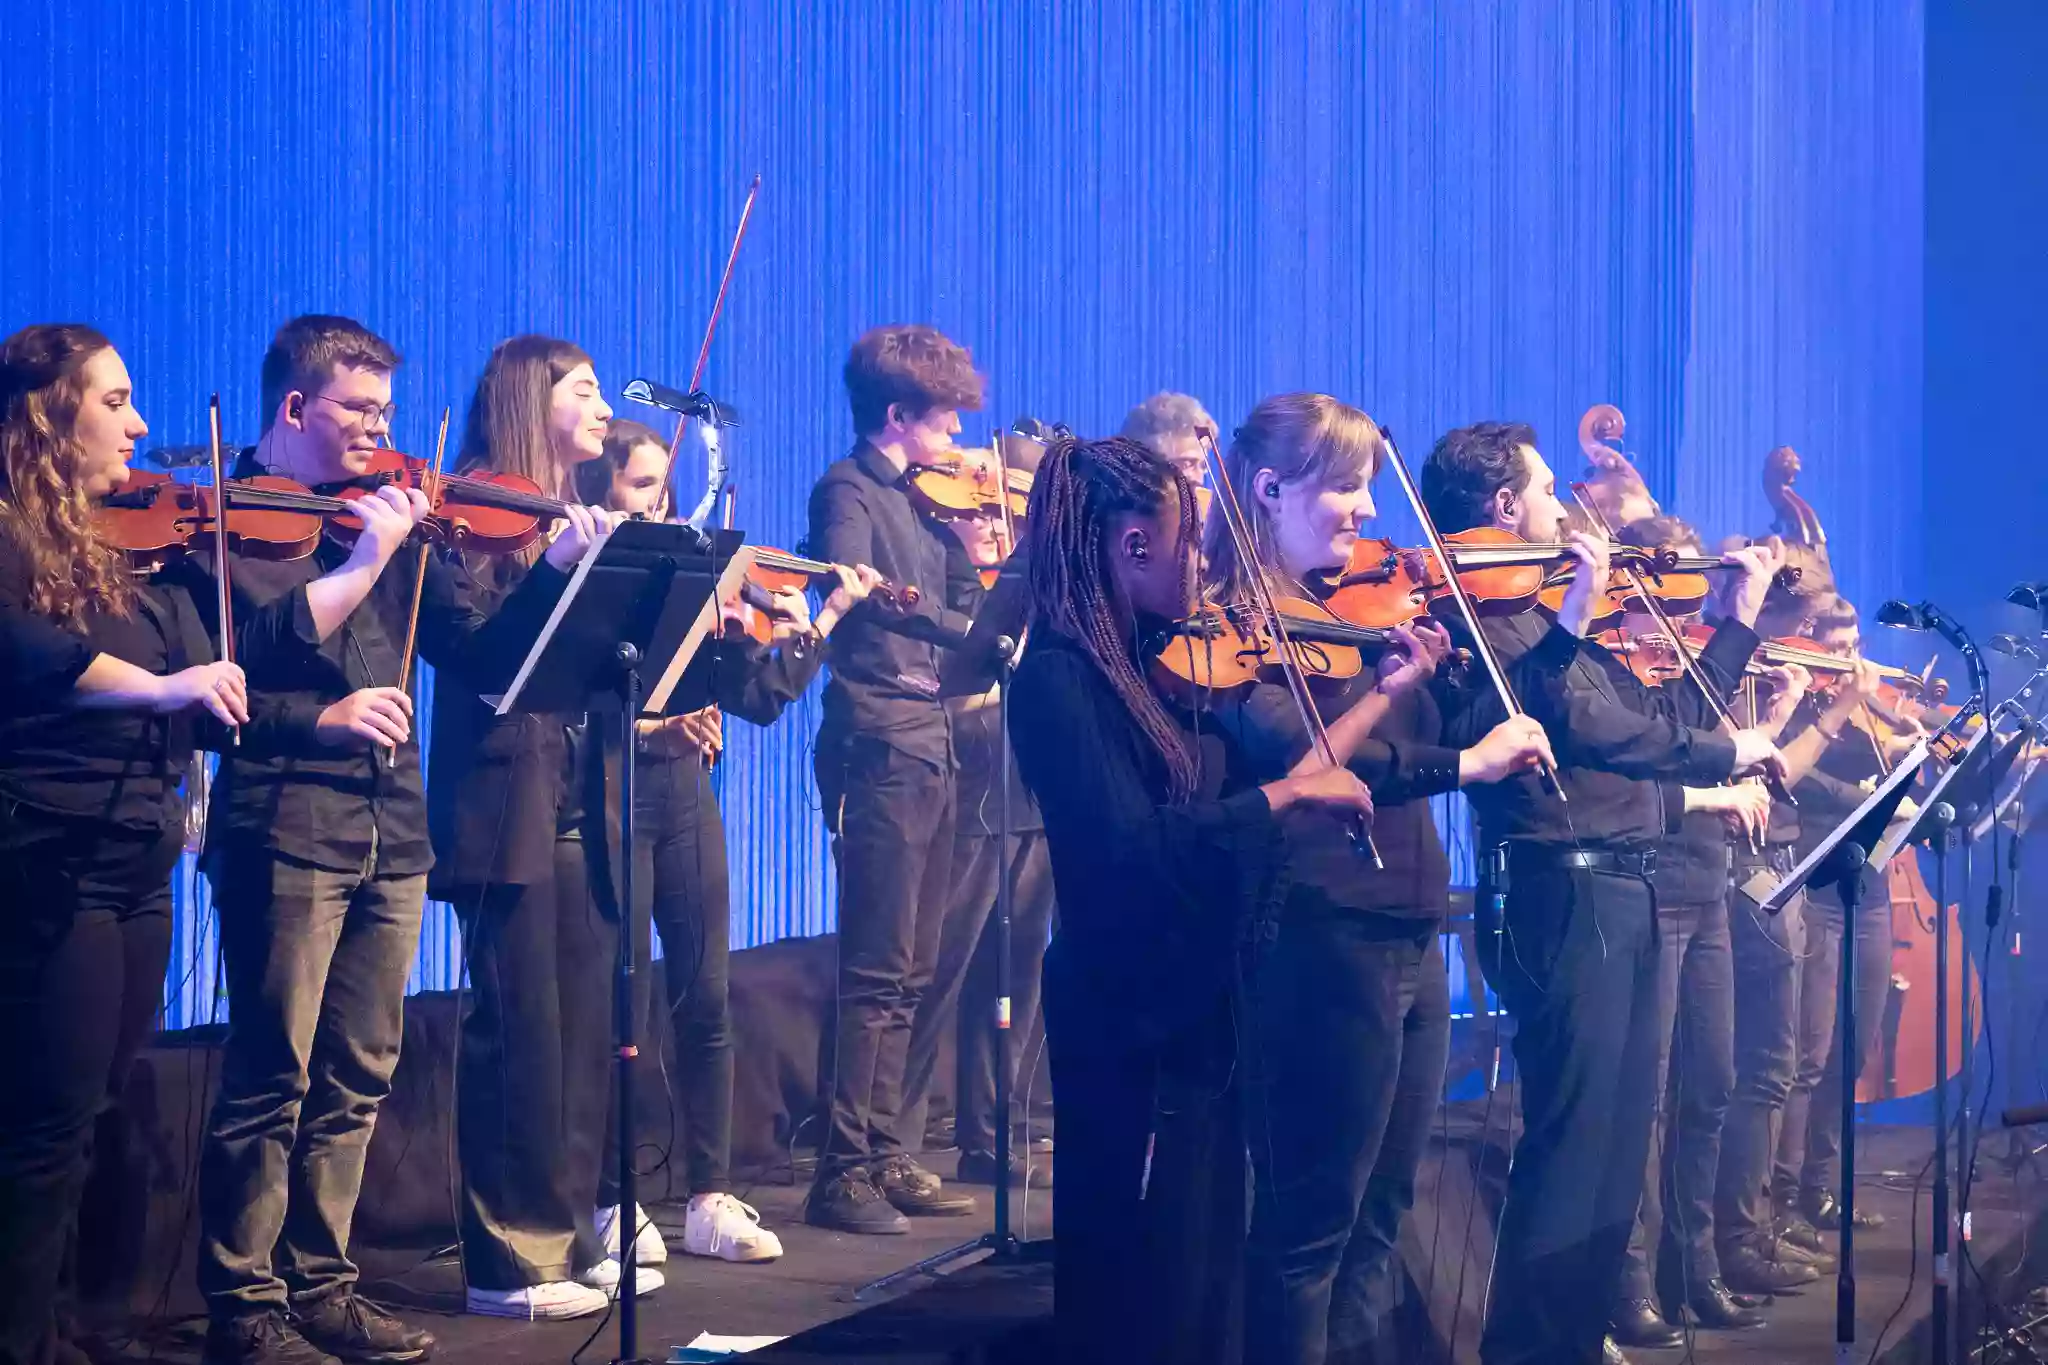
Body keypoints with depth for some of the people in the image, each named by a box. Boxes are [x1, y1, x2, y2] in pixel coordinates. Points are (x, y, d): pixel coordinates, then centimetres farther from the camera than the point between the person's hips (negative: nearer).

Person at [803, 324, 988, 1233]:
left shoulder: (924, 501, 17)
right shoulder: (848, 491, -6)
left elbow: (968, 605, 17)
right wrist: (961, 629, -36)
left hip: (930, 748, 9)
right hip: (878, 748, -9)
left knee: (908, 972, 12)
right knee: (876, 972, -9)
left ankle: (884, 1156, 19)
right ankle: (843, 1173, -6)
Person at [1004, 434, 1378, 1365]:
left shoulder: (1155, 667, 9)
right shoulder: (1058, 680, -17)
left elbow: (1238, 782, 12)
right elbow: (1131, 846, -28)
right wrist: (1289, 791, -24)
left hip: (1195, 1004, 9)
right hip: (1131, 1018, -9)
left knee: (1204, 1275, 16)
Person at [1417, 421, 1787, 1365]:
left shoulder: (1538, 612, 20)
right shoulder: (1482, 604, -10)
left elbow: (1666, 713, 25)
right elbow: (1584, 718, -20)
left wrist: (1745, 610, 29)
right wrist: (1728, 751, -8)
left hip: (1613, 891, 10)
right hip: (1565, 892, -10)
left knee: (1614, 1135, 14)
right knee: (1576, 1137, -10)